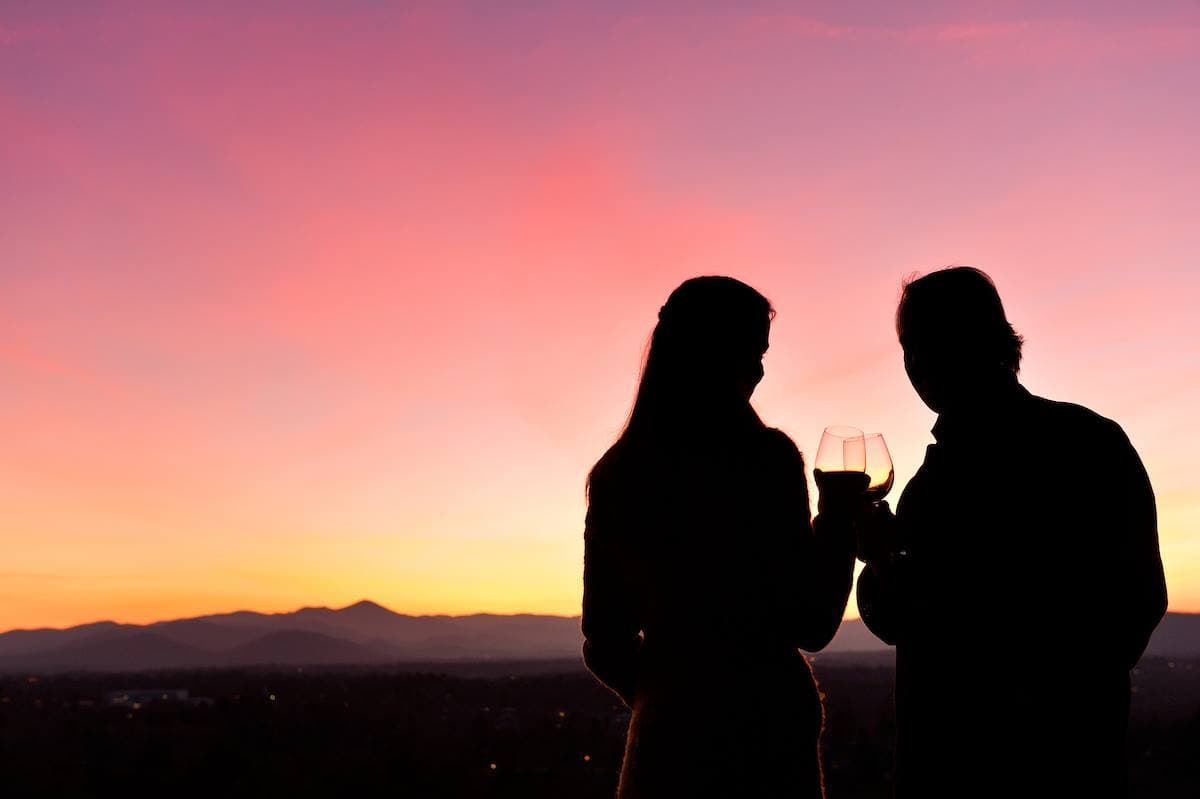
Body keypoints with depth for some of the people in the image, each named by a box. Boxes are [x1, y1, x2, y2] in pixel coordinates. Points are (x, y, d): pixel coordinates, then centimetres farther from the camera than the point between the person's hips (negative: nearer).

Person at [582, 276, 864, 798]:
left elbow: (605, 643, 8)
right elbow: (810, 626, -9)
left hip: (663, 735, 5)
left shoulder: (618, 472, 4)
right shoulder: (763, 458, -12)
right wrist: (839, 518, 3)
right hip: (761, 732, -5)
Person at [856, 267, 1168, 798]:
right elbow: (896, 619, 13)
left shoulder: (1086, 445, -5)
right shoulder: (938, 470, 13)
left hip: (1054, 754, -6)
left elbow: (1134, 600, -10)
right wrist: (884, 563, -8)